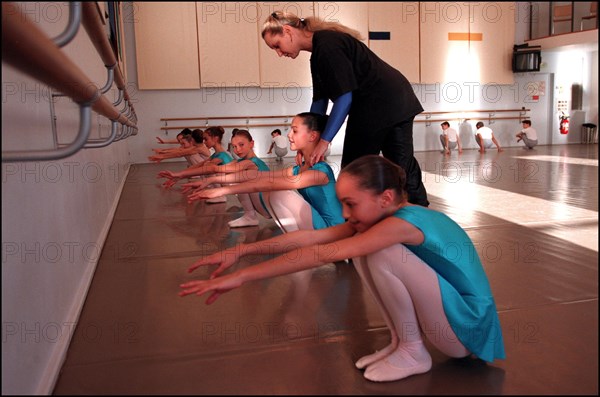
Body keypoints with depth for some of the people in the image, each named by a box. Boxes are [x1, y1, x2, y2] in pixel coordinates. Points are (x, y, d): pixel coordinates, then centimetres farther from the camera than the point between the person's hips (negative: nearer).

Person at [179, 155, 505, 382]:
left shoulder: (404, 222, -28)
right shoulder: (381, 216, -2)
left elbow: (323, 254, -33)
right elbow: (313, 237, -7)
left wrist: (242, 277, -31)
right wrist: (242, 250, -11)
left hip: (468, 327, -8)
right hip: (447, 319, 8)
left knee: (381, 254, -26)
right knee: (362, 251, -3)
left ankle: (413, 353, -6)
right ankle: (401, 341, 7)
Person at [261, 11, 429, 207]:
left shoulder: (328, 45, -17)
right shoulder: (319, 53, 14)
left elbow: (344, 97, -21)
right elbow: (320, 100, 14)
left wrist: (324, 141, -19)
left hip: (388, 104, -9)